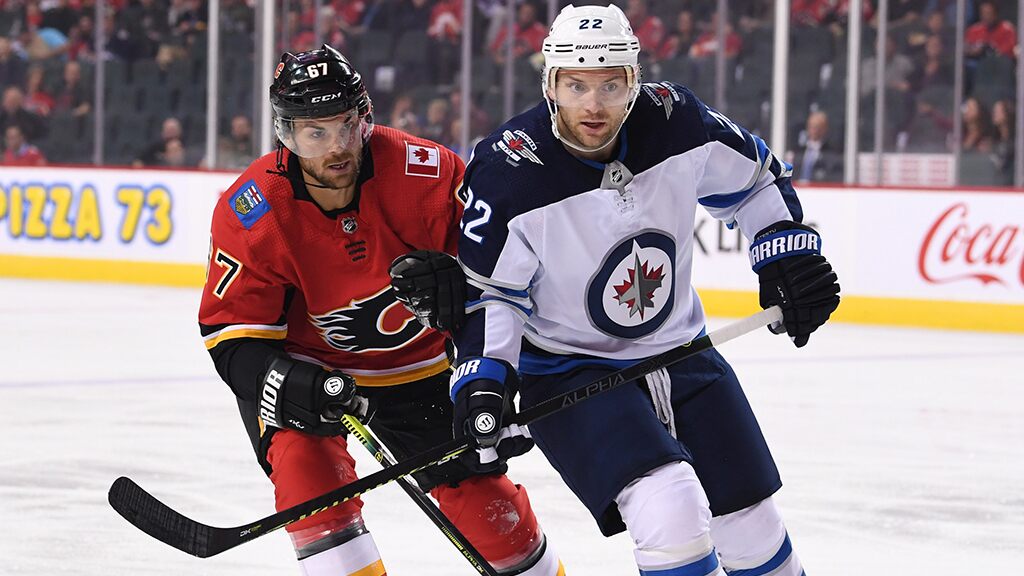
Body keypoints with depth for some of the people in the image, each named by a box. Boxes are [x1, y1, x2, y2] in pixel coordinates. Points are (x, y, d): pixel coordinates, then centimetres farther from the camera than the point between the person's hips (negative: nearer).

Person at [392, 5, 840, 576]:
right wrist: (482, 386, -23)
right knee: (670, 510, -27)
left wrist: (790, 255, 0)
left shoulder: (676, 120, -13)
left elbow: (756, 176, 7)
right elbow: (489, 292, -12)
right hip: (567, 370, -5)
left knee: (752, 528, 10)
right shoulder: (508, 171, -23)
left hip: (679, 352, 5)